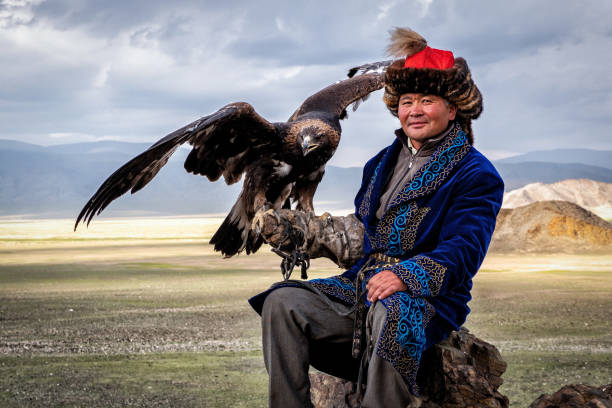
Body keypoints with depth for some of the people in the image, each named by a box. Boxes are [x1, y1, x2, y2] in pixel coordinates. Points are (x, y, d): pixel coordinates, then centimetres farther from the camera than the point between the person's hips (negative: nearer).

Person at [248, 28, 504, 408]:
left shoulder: (477, 176, 0)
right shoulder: (381, 164, 22)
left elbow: (461, 252, -13)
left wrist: (405, 275, -30)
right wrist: (299, 227, 9)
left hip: (428, 298, -6)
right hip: (361, 287, 6)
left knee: (391, 313, -42)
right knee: (282, 302, -18)